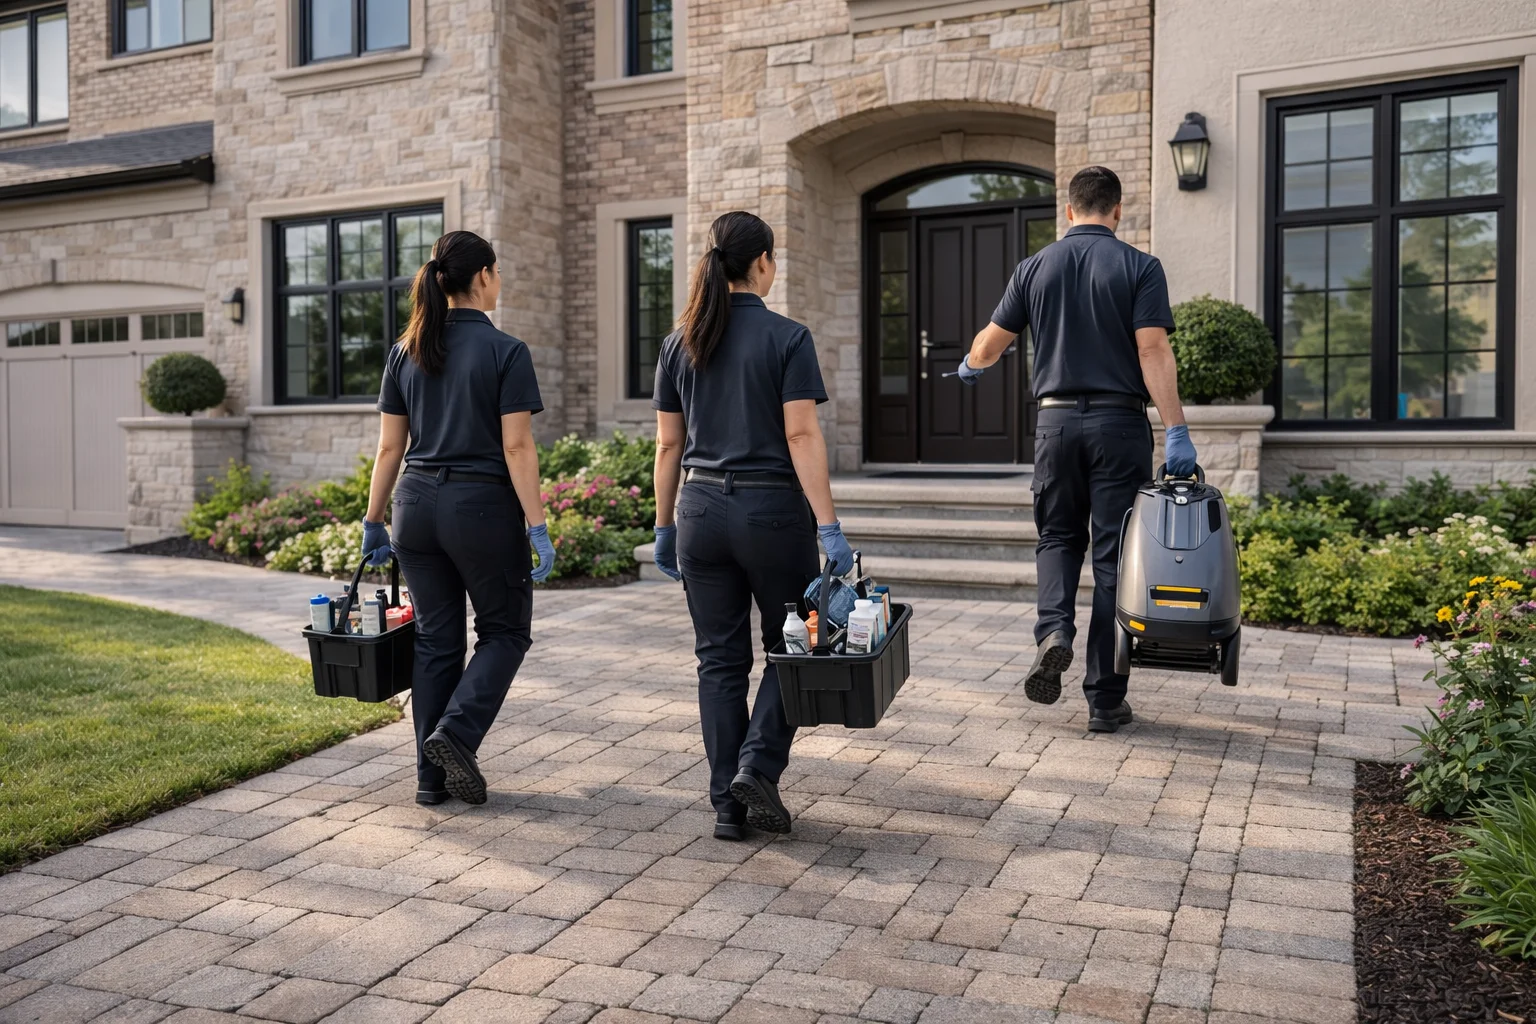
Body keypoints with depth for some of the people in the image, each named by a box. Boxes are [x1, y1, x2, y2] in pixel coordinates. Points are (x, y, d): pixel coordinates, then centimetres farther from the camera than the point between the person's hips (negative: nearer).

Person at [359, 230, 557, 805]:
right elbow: (516, 447, -13)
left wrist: (373, 522, 13)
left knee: (435, 640, 13)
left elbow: (389, 446, 7)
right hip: (482, 506, -5)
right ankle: (456, 731, -6)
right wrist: (537, 528, -11)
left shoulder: (406, 352, 7)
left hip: (417, 505, 5)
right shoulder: (505, 352, -9)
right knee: (504, 631, 13)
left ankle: (432, 775, 17)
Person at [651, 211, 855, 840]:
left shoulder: (680, 344, 6)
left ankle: (727, 805, 13)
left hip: (702, 510, 4)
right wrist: (829, 525, -13)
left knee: (720, 659, 10)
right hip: (772, 510, -4)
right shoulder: (787, 338, -7)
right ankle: (757, 766, 0)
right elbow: (802, 435, -14)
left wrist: (664, 526, 14)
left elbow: (669, 444, 7)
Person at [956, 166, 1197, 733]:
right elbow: (1153, 352, -13)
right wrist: (1177, 432, -14)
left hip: (1056, 420, 2)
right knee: (1113, 555, 3)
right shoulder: (1139, 267, -3)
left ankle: (1053, 630, -6)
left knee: (1058, 536, 21)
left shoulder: (1035, 267, 5)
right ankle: (1105, 698, 7)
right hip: (1119, 421, -2)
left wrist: (970, 366, 33)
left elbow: (987, 346, 10)